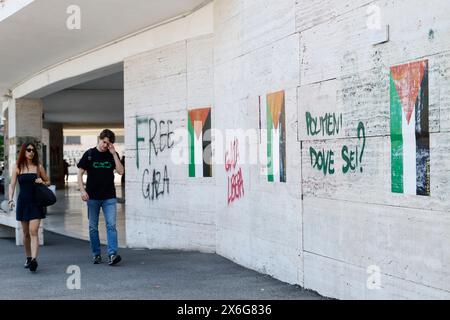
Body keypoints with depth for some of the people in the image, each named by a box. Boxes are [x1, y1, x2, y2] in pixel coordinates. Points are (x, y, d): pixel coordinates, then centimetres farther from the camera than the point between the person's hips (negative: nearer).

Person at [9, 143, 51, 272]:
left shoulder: (38, 167, 5)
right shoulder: (18, 168, 5)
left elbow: (48, 182, 15)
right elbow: (12, 185, 1)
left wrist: (42, 182, -8)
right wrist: (11, 200, -13)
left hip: (35, 202, -1)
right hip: (23, 202, 1)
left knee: (33, 231, -14)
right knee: (26, 233, 10)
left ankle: (34, 259, -24)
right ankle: (28, 258, 25)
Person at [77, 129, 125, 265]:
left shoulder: (113, 155, 6)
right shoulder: (89, 154, 2)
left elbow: (121, 171, -6)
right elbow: (80, 173, 2)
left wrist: (113, 154, -10)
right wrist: (82, 190, -10)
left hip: (109, 197, 0)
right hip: (92, 197, 0)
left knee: (111, 225, -10)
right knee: (93, 227, 7)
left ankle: (112, 254, -13)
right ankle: (96, 254, 17)